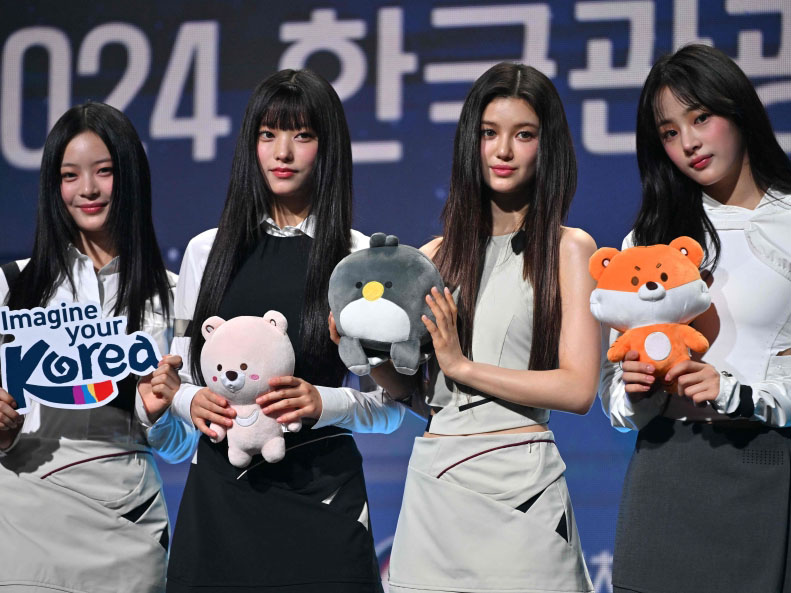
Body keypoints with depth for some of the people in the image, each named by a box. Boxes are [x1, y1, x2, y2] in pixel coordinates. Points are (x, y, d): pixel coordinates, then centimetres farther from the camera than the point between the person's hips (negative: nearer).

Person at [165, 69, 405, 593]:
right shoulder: (208, 251, 10)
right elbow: (179, 377, 15)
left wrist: (324, 403, -17)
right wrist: (193, 402, -7)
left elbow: (389, 407, 1)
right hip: (219, 487, 2)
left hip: (321, 487, -2)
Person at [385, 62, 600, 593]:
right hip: (434, 480, 4)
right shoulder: (438, 256, 12)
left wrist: (462, 365, -9)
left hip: (517, 484, -4)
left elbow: (578, 389, -9)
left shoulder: (568, 247, 0)